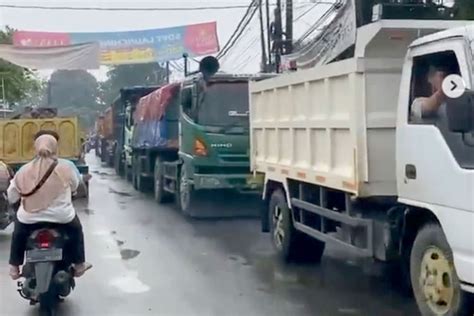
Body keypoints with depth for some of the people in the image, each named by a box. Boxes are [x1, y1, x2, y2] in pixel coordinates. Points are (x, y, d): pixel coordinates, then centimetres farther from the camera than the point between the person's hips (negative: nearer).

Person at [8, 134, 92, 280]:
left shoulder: (24, 170, -6)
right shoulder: (66, 167, -9)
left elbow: (11, 197, 4)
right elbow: (75, 186, 8)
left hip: (29, 218, 1)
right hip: (61, 217, -1)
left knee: (18, 233, 34)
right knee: (76, 229, 31)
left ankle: (14, 268, 36)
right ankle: (79, 265, 36)